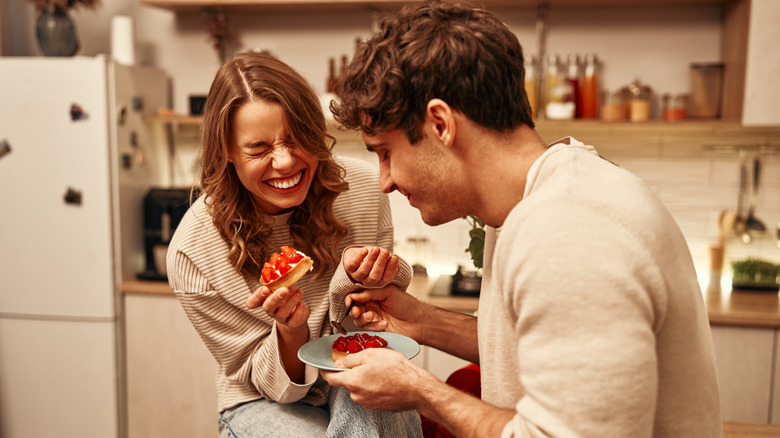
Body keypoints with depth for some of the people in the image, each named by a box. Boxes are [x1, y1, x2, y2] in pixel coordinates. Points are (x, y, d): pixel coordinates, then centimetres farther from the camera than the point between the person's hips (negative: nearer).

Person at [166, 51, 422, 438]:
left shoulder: (363, 187, -15)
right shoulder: (192, 252, -19)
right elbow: (267, 380, -10)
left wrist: (353, 282, -27)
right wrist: (291, 330, -33)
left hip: (357, 381, 1)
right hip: (264, 403, 0)